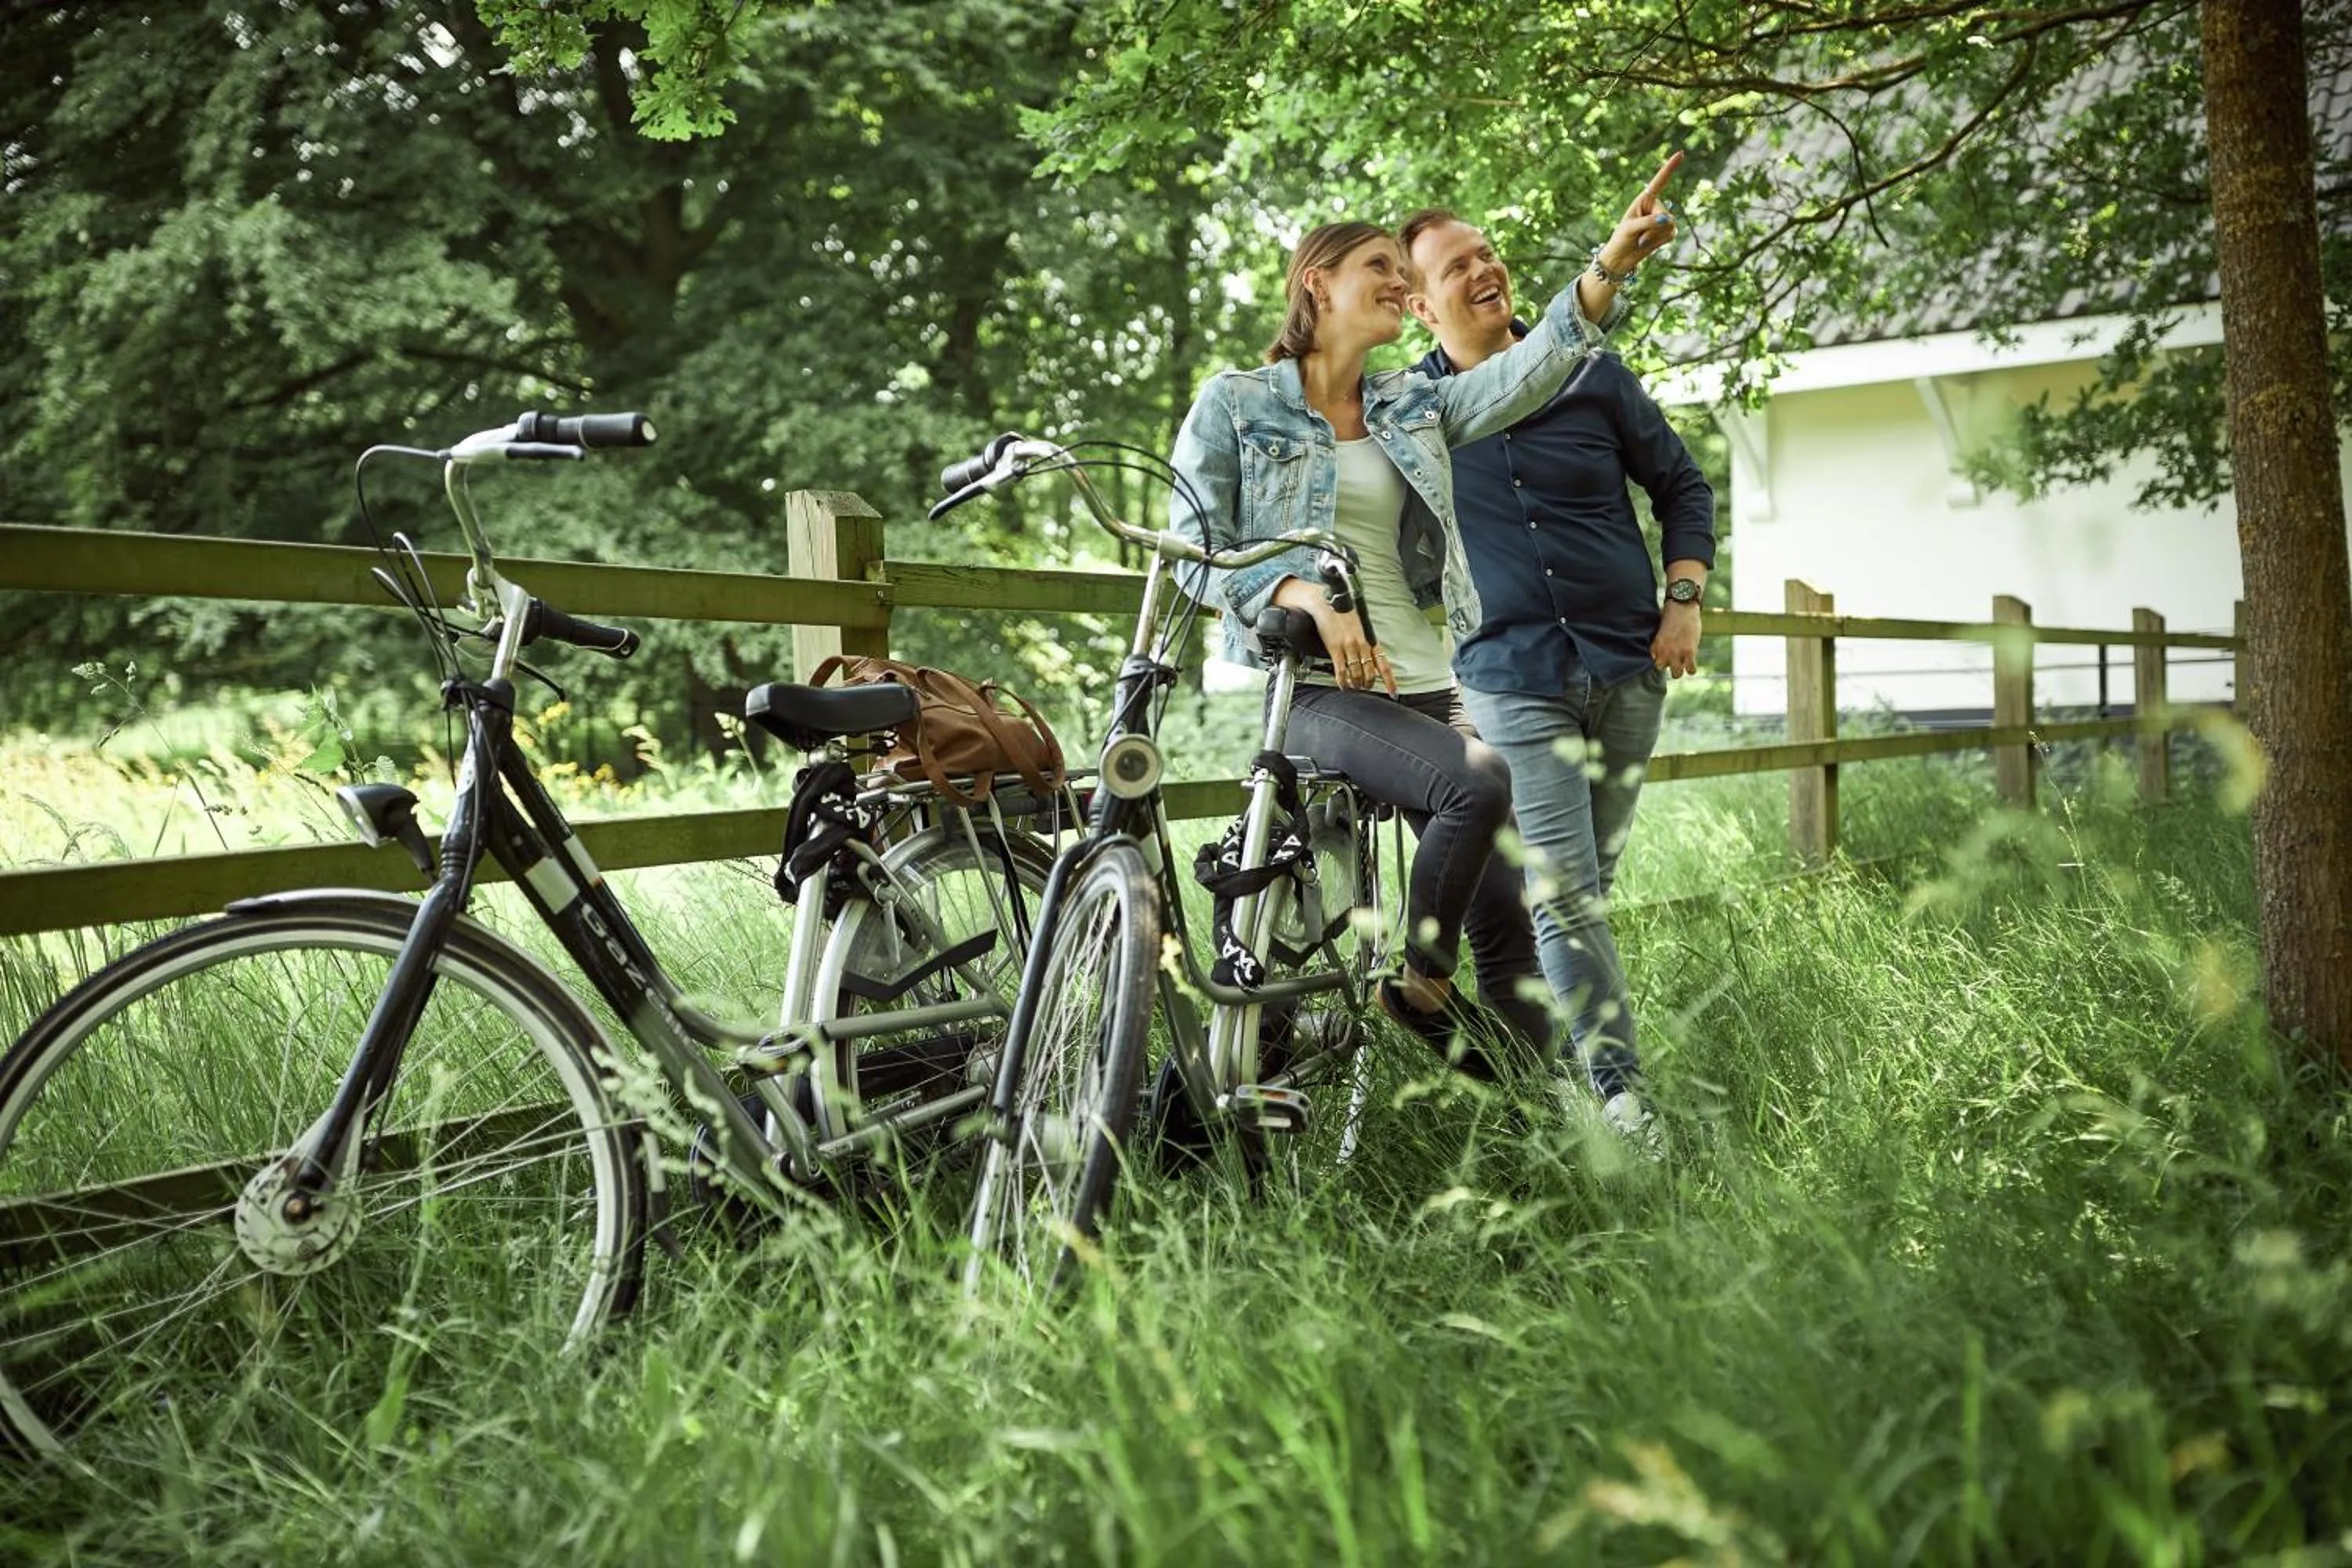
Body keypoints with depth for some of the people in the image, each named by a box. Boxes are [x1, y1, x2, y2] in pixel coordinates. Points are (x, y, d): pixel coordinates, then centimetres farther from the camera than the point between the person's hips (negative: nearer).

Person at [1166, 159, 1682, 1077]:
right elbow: (1195, 547, -4)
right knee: (1478, 783, -31)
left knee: (1508, 919, -2)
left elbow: (1524, 375, -1)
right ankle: (1419, 987, -10)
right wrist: (1309, 597, -20)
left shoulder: (1412, 406, 15)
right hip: (1315, 687, -5)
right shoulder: (1234, 404, 3)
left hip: (1426, 684, 5)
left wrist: (1610, 267, -15)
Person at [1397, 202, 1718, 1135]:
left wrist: (1684, 600, 0)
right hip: (1513, 683, -2)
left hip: (1628, 669, 2)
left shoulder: (1590, 375, 3)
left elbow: (1680, 485, 11)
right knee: (1563, 898, -10)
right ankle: (1624, 1102, -9)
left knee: (1589, 888, 8)